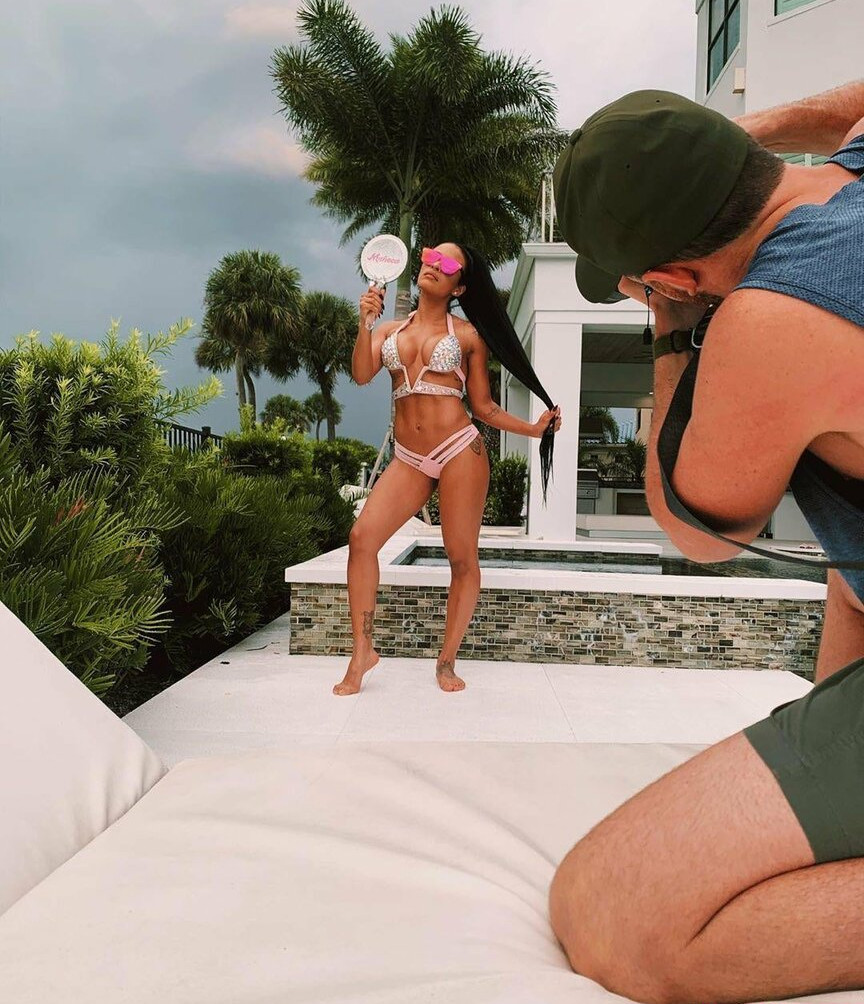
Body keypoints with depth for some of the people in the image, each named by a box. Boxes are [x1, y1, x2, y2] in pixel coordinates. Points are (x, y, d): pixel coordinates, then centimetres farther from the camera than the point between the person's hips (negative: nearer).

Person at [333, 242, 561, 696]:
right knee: (361, 537, -10)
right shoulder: (390, 330, 16)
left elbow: (483, 406, 9)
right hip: (408, 460, 3)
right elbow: (361, 374, -2)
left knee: (462, 558, -1)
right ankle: (362, 651, 3)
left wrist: (532, 428, -2)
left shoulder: (468, 334, 8)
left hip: (460, 451, -3)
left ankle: (447, 660, 16)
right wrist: (364, 320, -12)